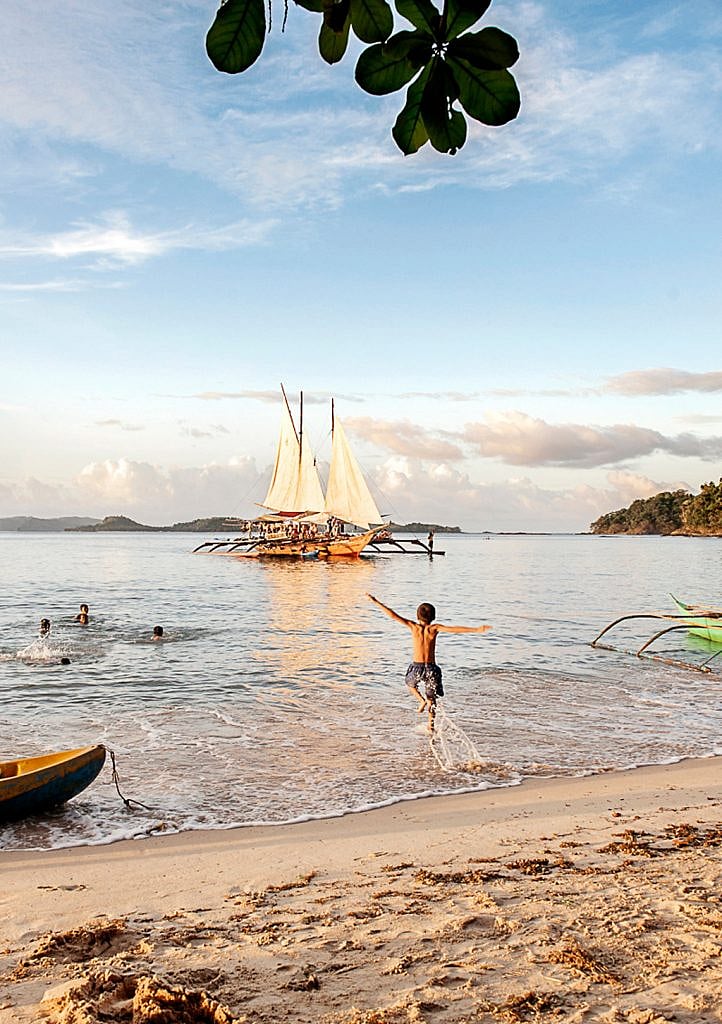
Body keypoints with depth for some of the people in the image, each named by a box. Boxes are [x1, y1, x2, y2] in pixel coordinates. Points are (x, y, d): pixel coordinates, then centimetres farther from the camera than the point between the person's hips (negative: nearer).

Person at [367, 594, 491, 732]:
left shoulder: (414, 626, -7)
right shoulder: (434, 628, -7)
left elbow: (393, 616, -11)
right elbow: (454, 629, -18)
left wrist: (376, 602, -9)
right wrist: (477, 629, -19)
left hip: (417, 667, 0)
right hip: (432, 668, 1)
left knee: (410, 684, 33)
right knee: (432, 698, 20)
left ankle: (422, 700, 7)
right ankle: (431, 726, 18)